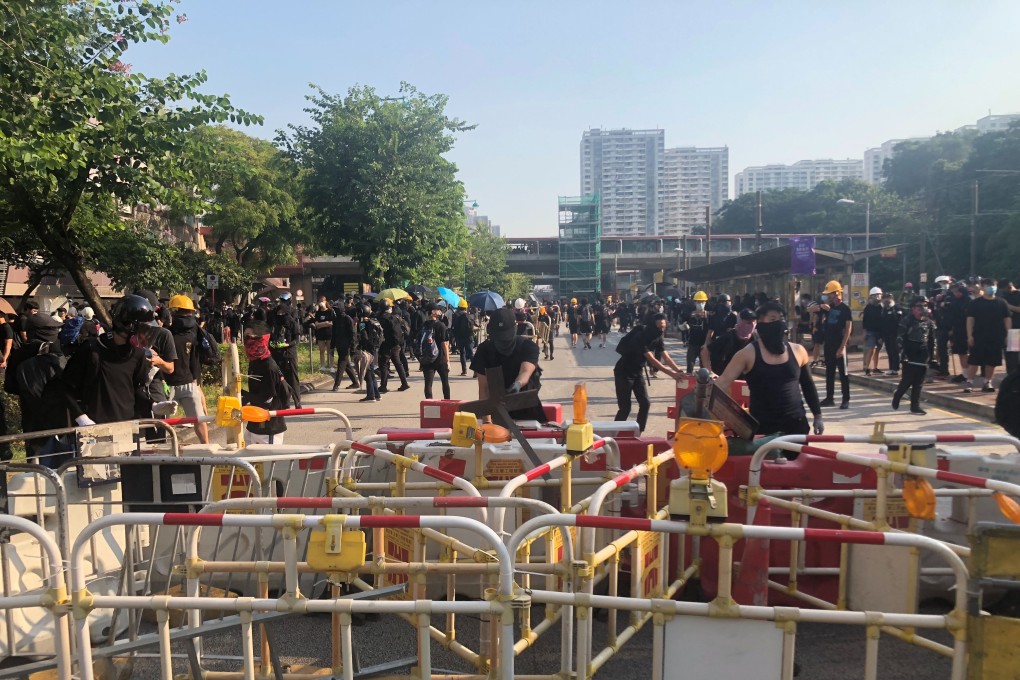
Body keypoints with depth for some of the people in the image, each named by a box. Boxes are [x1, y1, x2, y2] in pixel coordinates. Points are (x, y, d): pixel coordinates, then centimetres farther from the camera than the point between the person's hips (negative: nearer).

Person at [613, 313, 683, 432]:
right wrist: (672, 374, -39)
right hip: (624, 372, -7)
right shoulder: (640, 337, -29)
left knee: (645, 404, 1)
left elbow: (666, 358, -10)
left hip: (638, 372, 7)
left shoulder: (657, 339, -5)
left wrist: (680, 371, -26)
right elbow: (652, 361, -34)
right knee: (625, 407, -7)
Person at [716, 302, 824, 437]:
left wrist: (818, 416, 14)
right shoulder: (748, 354, -8)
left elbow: (808, 386, 14)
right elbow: (723, 381, -13)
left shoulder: (797, 351, 4)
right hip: (762, 427, -3)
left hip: (796, 424, 3)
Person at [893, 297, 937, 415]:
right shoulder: (907, 320, -5)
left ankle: (915, 406, 8)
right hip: (909, 355, -4)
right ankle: (897, 396, 20)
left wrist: (931, 354, 9)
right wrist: (904, 352, -12)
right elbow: (901, 337, -7)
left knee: (918, 382, 4)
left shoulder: (929, 321, 9)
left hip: (922, 355, 4)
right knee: (907, 380, -6)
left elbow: (932, 339, 14)